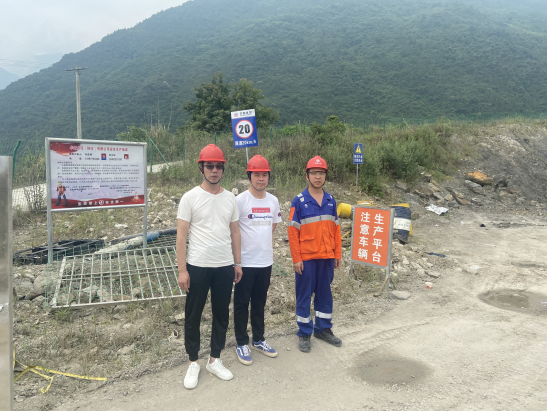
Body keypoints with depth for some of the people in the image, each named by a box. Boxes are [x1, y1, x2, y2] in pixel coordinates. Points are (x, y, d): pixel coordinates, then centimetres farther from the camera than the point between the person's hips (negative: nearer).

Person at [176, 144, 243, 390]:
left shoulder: (230, 198, 6)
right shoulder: (190, 197, -6)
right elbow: (181, 235, -8)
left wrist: (237, 263, 9)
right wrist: (182, 270, -12)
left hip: (225, 267, 4)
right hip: (198, 267, -4)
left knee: (221, 314, 13)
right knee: (193, 316, 9)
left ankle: (214, 360, 30)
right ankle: (193, 363, 27)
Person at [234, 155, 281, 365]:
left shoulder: (273, 200, 5)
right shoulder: (240, 200, -12)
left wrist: (263, 243, 10)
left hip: (265, 261, 5)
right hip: (245, 261, -5)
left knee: (260, 303, 18)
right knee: (242, 304, 7)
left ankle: (258, 340, 33)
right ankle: (242, 343, 22)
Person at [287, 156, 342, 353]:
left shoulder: (331, 200, 6)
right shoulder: (299, 201, -8)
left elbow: (336, 228, 10)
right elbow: (292, 231, -8)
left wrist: (338, 254, 8)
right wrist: (296, 259, -11)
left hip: (326, 257, 4)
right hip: (306, 258, -4)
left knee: (325, 294, 15)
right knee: (304, 295, 7)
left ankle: (323, 328, 30)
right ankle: (304, 333, 20)